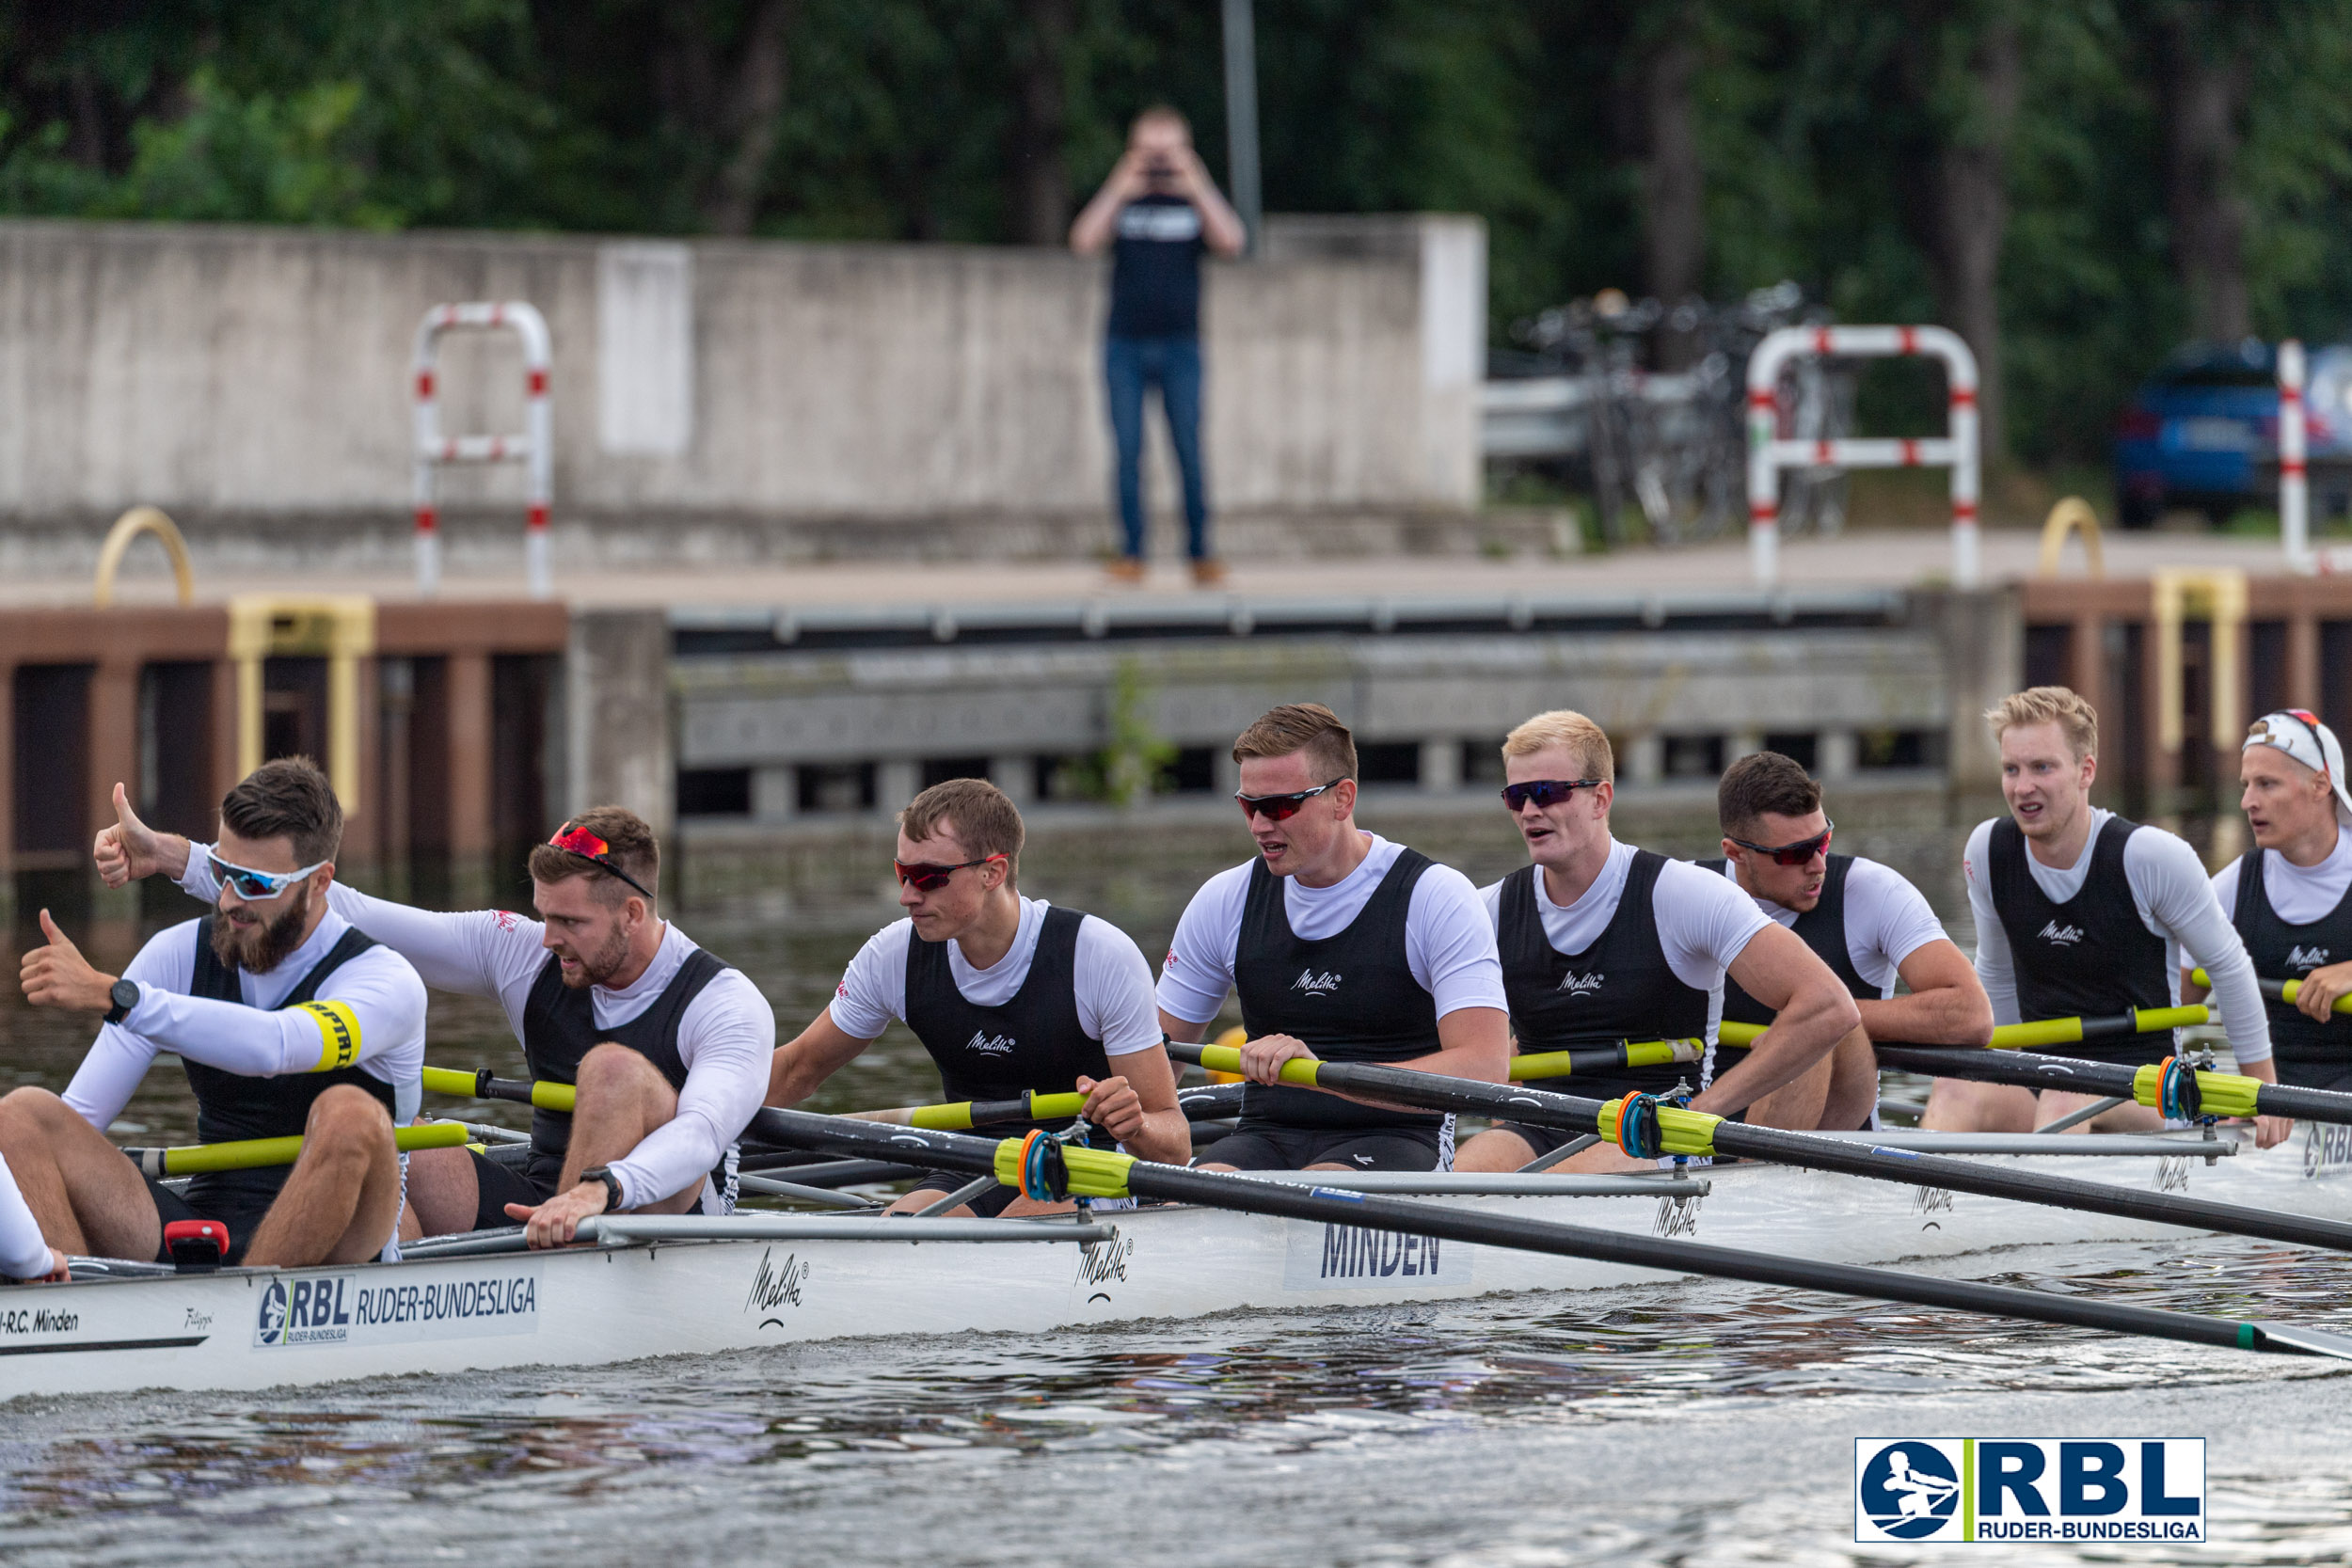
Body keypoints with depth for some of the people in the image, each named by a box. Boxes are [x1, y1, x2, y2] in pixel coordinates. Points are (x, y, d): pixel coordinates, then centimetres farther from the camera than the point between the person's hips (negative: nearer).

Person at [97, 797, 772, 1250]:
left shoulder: (726, 1005, -13)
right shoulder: (525, 953, 1)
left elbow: (704, 1129, -31)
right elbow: (358, 919, -3)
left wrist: (599, 1191, -51)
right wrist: (174, 856, -9)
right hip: (550, 1201, 5)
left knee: (614, 1068, -31)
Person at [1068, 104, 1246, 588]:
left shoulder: (1196, 202, 8)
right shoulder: (1119, 201, 8)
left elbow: (1232, 242, -10)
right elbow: (1084, 241, -9)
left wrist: (1197, 188, -16)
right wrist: (1120, 190, -16)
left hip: (1179, 347, -1)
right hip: (1125, 346, 1)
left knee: (1189, 452, -5)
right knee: (1128, 452, -2)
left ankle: (1200, 553, 0)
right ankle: (1131, 553, 1)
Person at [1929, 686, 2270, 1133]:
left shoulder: (2150, 857, -10)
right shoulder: (1988, 852, 2)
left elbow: (2228, 966, 3)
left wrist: (2262, 1096, 7)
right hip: (2038, 1079, 3)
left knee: (2067, 1101, -39)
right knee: (1954, 1091, -32)